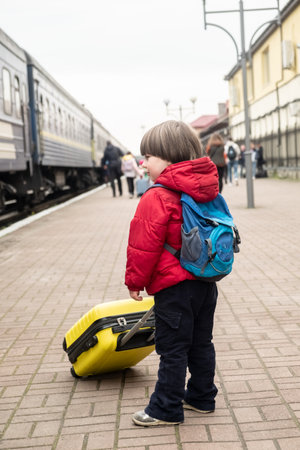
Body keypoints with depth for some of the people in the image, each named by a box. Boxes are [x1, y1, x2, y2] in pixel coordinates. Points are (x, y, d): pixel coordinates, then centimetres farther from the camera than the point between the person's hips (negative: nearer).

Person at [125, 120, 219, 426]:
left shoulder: (156, 198, -18)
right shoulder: (206, 191, 6)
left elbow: (143, 246, -16)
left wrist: (135, 281, -3)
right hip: (207, 282, 8)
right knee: (201, 344, 18)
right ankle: (202, 397, 31)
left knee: (172, 349, 2)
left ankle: (166, 409, 13)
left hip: (173, 286, -8)